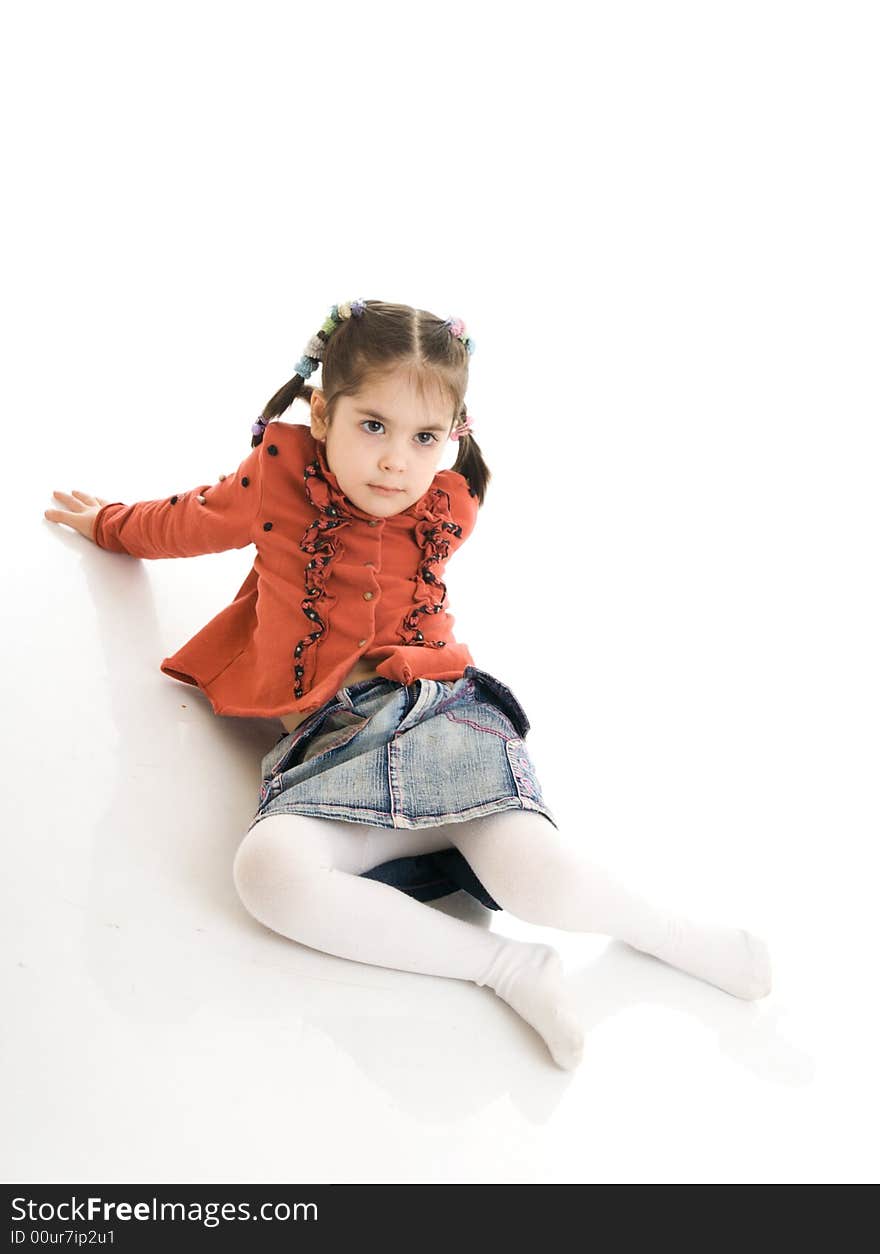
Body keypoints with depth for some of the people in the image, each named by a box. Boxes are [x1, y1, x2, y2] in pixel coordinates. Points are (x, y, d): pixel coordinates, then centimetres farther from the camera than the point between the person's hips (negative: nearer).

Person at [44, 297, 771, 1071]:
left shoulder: (448, 510, 10)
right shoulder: (280, 475, 6)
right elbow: (191, 521, 29)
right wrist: (107, 522, 45)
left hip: (443, 714, 0)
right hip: (334, 742, 0)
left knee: (541, 880, -29)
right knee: (268, 869, -35)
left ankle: (670, 933, 7)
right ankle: (508, 966, -20)